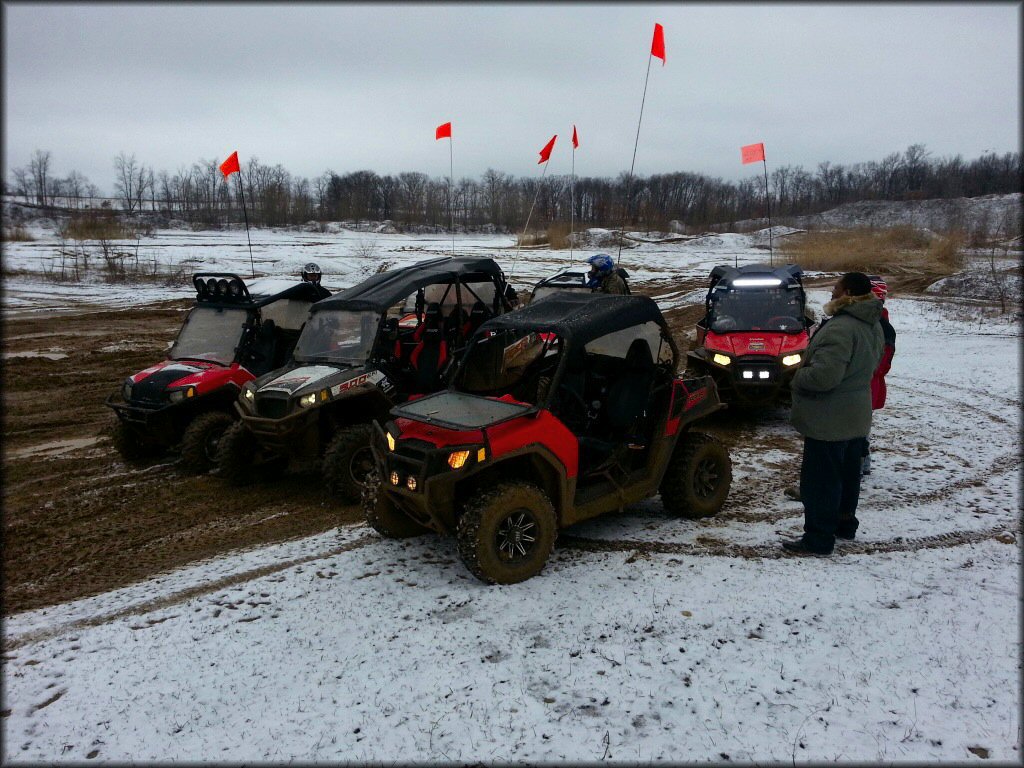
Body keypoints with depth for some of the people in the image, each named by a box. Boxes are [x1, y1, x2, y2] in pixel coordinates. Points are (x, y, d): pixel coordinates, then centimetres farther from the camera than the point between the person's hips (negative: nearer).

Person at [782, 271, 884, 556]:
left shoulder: (840, 328, -26)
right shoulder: (873, 326, 8)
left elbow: (824, 374, -34)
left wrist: (798, 377, -14)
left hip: (829, 421, -10)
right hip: (856, 418, 10)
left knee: (820, 478, -1)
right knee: (847, 473, 21)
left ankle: (818, 538, 6)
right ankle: (845, 522, 36)